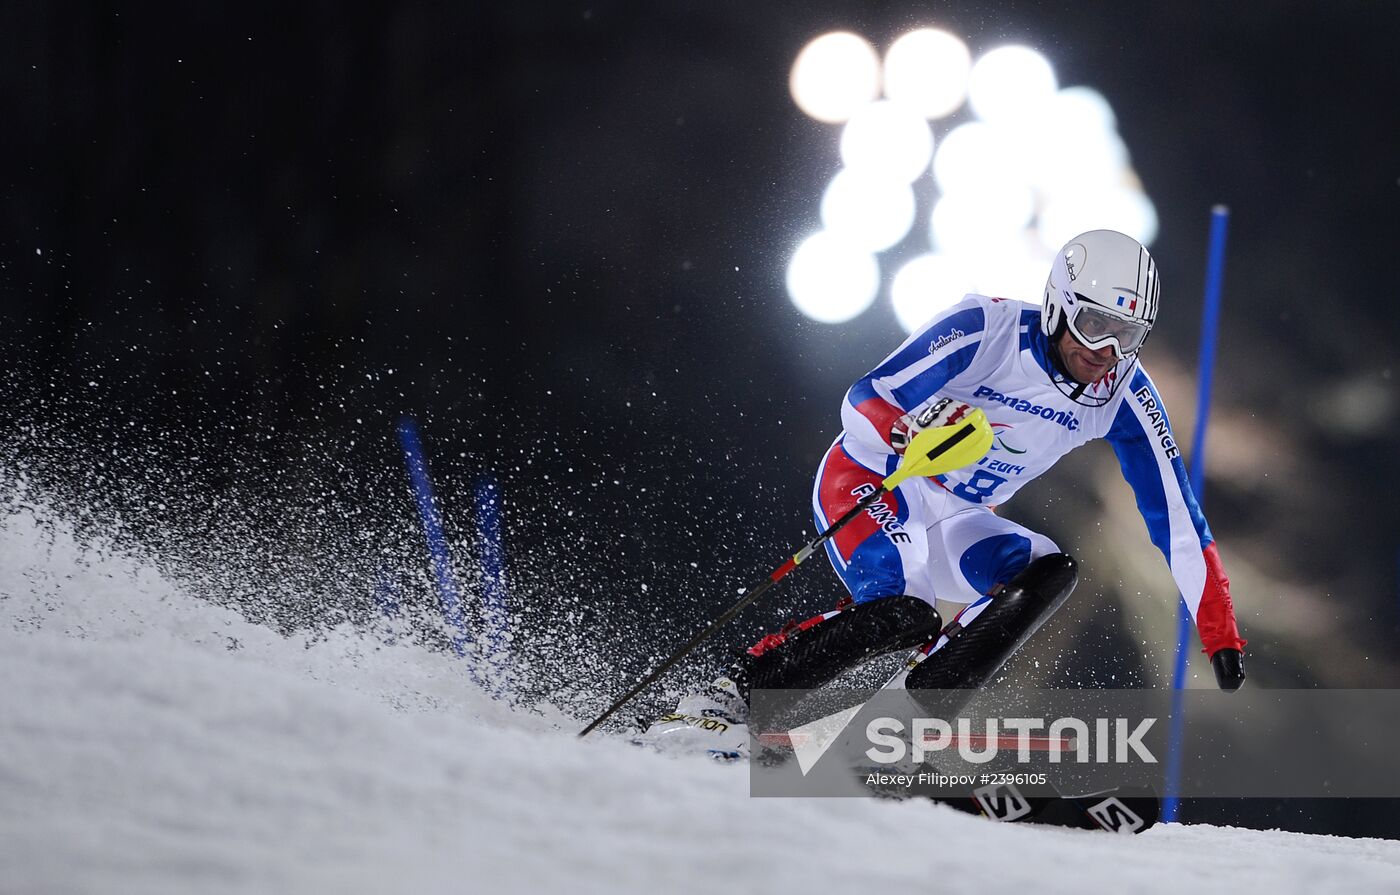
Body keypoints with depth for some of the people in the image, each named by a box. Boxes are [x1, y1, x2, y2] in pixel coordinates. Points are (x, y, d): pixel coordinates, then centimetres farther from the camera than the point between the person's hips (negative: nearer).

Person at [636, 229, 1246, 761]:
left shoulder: (1123, 397, -8)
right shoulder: (988, 329, -23)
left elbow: (1178, 523, -4)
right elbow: (862, 400, -25)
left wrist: (1221, 634, -10)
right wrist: (912, 430, -48)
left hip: (955, 525, 6)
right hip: (870, 481, -6)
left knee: (1049, 573, -22)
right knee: (900, 612, -32)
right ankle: (723, 704, -22)